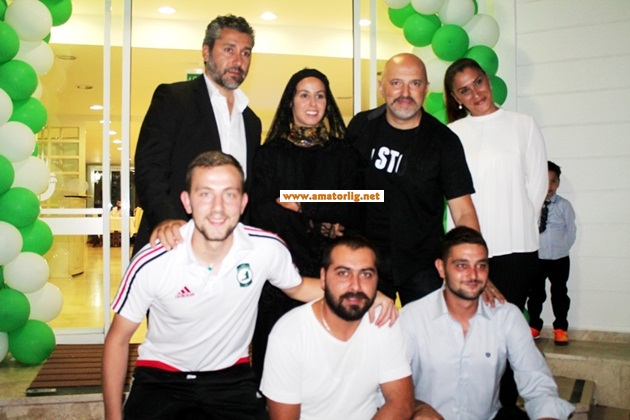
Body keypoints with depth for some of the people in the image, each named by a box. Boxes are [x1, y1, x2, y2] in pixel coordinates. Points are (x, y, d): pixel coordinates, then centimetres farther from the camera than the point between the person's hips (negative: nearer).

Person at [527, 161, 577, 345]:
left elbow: (571, 230, 2)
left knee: (560, 293, 9)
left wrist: (562, 247, 2)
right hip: (536, 257, 0)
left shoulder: (564, 205, -6)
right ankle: (534, 326, 26)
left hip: (559, 259, 0)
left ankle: (560, 329, 23)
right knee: (535, 293, 11)